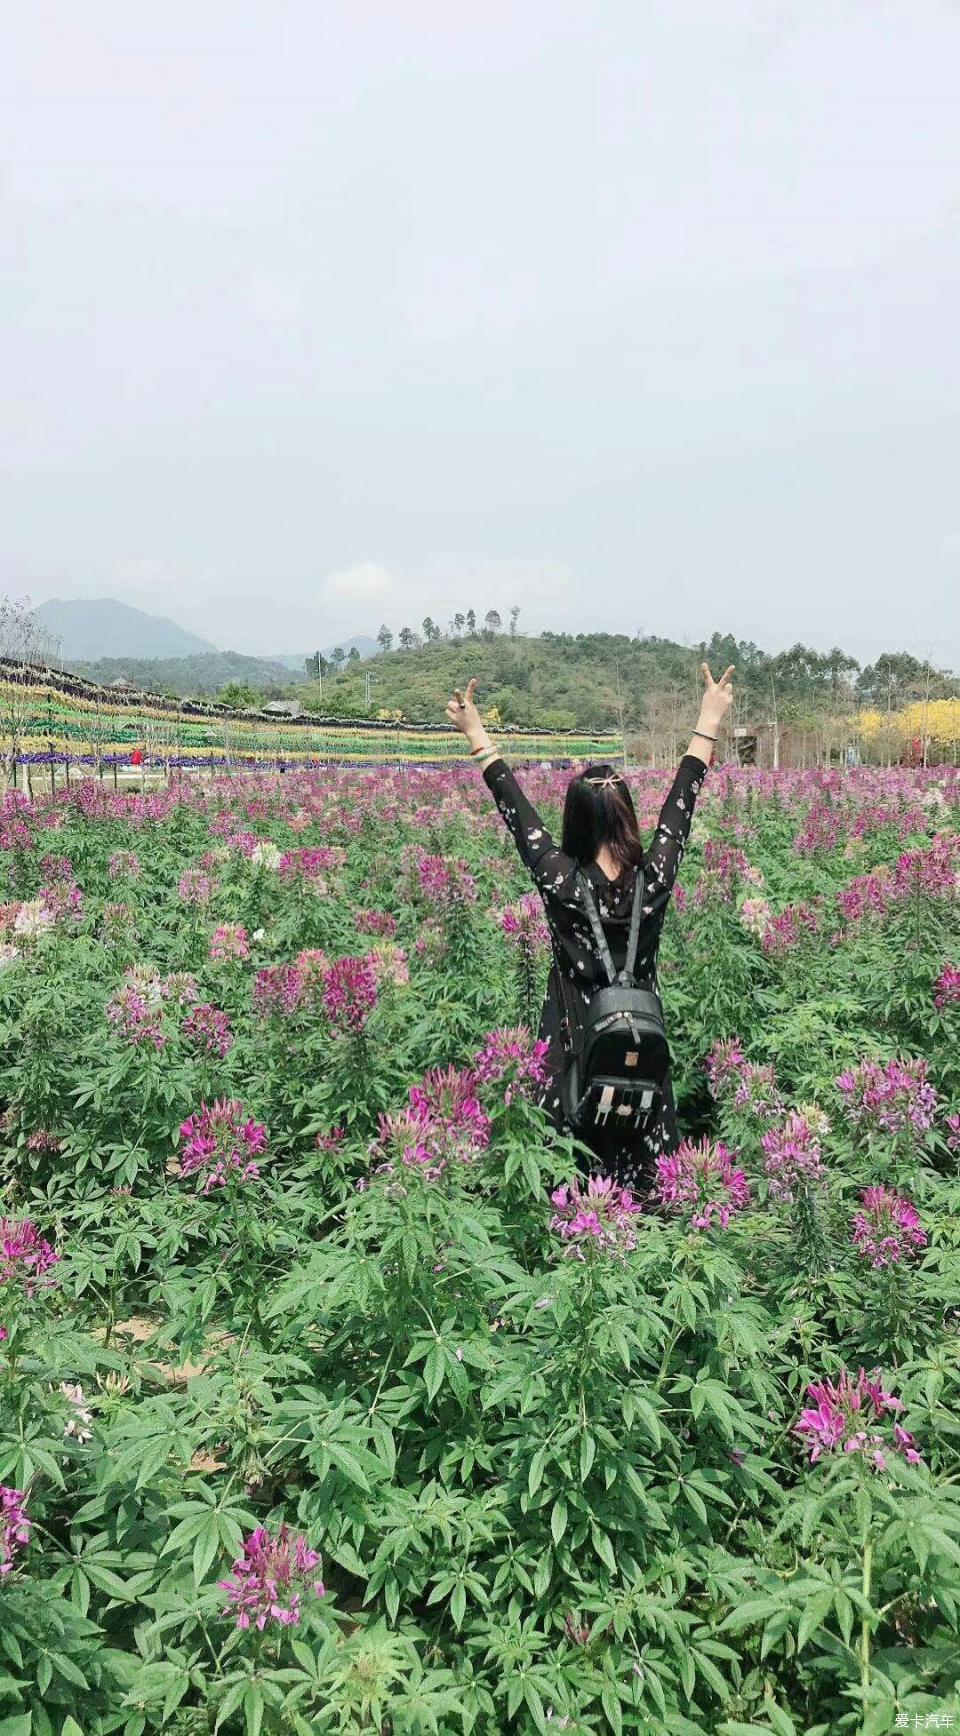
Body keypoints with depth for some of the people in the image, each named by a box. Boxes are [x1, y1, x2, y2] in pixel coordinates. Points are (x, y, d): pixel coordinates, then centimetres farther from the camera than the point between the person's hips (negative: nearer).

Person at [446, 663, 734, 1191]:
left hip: (576, 1041, -1)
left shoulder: (560, 881, -17)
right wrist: (708, 723, 10)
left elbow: (516, 811, -6)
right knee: (644, 1170, 14)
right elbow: (680, 805, -1)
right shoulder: (654, 879, -13)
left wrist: (477, 737, 4)